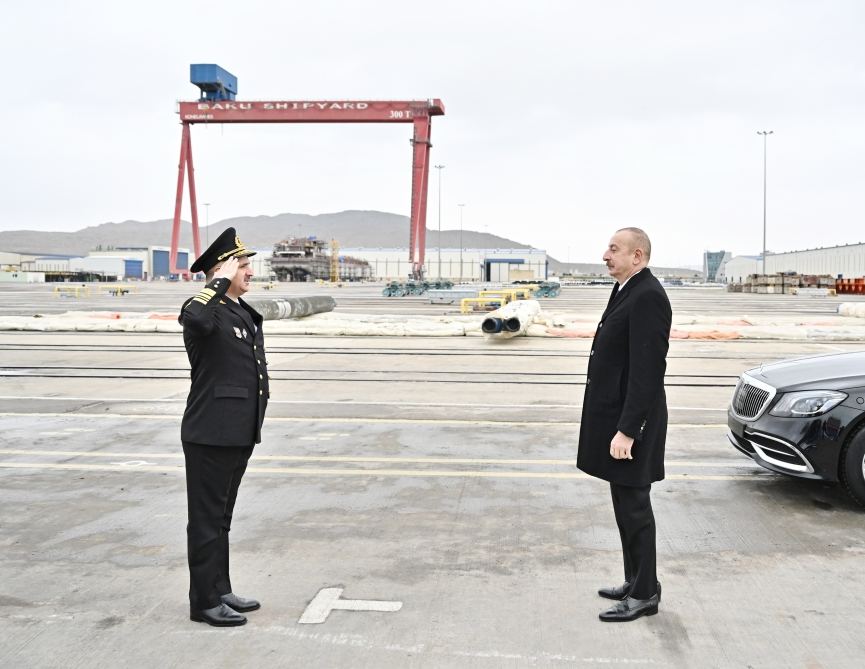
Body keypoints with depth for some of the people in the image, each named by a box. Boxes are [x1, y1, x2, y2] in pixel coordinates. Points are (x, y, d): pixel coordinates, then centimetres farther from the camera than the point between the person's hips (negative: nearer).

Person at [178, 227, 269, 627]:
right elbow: (195, 319, -42)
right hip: (210, 435, -9)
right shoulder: (205, 309, -14)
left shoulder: (246, 313, 14)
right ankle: (205, 601, 13)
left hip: (239, 435, 9)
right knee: (207, 520, 2)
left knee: (221, 518, 18)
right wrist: (221, 281, -27)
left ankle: (221, 591, 29)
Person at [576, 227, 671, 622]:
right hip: (614, 417, 10)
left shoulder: (648, 297, -18)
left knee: (634, 509, 0)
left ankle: (644, 595, 12)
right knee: (626, 506, 17)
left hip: (629, 423, -10)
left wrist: (627, 430, -24)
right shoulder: (626, 292, 13)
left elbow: (647, 371, -23)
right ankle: (635, 582, 30)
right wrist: (616, 425, 19)